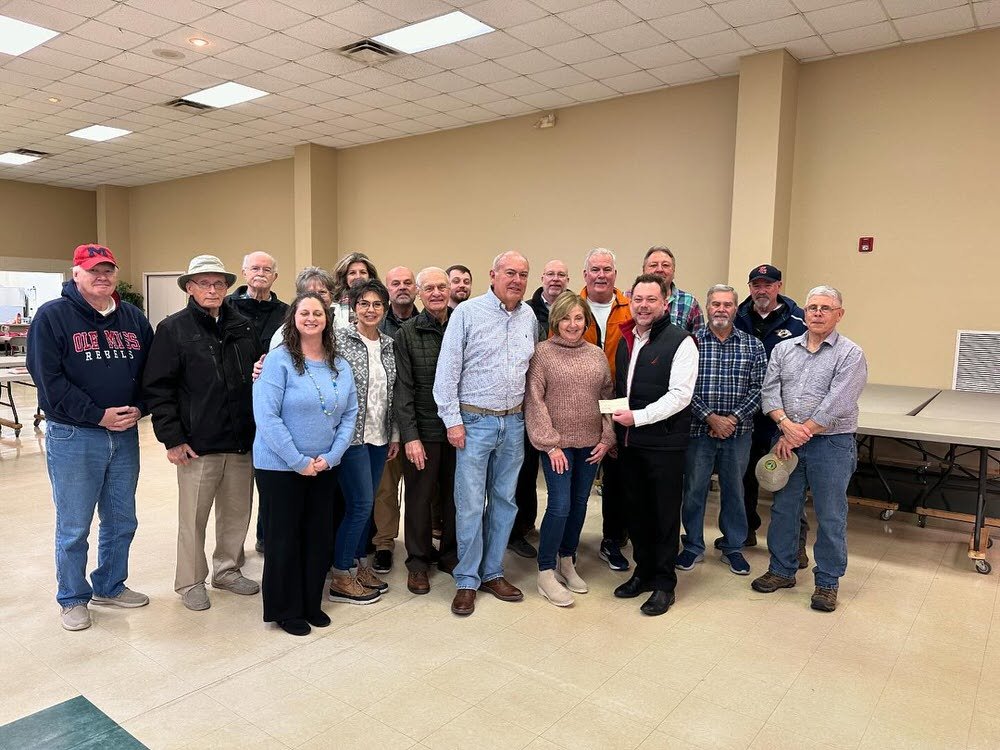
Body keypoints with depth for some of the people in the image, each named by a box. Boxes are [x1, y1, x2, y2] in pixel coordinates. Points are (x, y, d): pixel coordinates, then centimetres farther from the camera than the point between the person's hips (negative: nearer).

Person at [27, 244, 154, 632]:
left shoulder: (134, 318, 9)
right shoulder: (52, 316, -6)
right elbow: (48, 378, -12)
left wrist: (138, 409, -7)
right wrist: (99, 415, -16)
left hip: (125, 435, 5)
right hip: (73, 437, -4)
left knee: (122, 521, 15)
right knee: (74, 527, 6)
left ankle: (110, 586, 34)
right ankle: (73, 598, 24)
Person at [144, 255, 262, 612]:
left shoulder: (244, 328, 8)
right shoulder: (174, 329, -4)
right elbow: (158, 387, -7)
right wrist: (172, 438, -10)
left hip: (242, 441, 4)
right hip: (198, 443, -4)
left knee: (237, 511, 14)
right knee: (193, 516, 8)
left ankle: (228, 569, 33)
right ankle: (190, 582, 25)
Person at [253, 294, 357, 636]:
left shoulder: (341, 366, 5)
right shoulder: (279, 360, -12)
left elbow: (349, 415, 5)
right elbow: (266, 416, -18)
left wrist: (330, 456, -8)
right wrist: (299, 461, -18)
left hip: (325, 467, 5)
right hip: (280, 466, -5)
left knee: (320, 534, 13)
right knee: (285, 536, 7)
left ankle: (312, 604, 31)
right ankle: (285, 610, 25)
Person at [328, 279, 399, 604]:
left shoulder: (389, 345, 9)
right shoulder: (340, 339, -7)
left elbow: (392, 395, 12)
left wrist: (395, 435, 12)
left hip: (379, 436, 6)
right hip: (351, 434, -6)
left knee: (365, 504, 13)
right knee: (361, 504, -5)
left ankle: (359, 564, 28)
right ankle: (340, 578, 8)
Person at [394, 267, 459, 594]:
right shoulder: (407, 333, -2)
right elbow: (403, 388, -5)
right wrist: (410, 435, -11)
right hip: (422, 430, -2)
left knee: (456, 494, 11)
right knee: (419, 496, 7)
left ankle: (451, 555, 30)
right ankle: (418, 561, 24)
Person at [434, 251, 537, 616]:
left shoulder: (529, 316, 8)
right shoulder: (467, 312, -7)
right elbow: (447, 369, -8)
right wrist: (452, 419, -12)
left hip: (514, 422, 5)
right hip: (475, 421, -5)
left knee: (504, 500, 12)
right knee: (470, 504, -1)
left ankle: (493, 573, 26)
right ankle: (467, 581, 14)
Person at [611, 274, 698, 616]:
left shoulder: (680, 342, -9)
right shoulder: (626, 339, 12)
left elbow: (680, 395, -16)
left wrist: (638, 417, -18)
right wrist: (616, 420, 9)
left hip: (664, 443, -6)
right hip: (629, 441, 6)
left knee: (665, 513, 4)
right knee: (636, 509, 14)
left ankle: (664, 584, 18)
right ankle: (643, 571, 31)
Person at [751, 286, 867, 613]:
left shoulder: (850, 354, -6)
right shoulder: (784, 349, 8)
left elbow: (835, 406, -14)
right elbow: (769, 392, 1)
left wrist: (797, 436, -14)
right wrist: (786, 423, -17)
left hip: (831, 443, -4)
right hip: (787, 442, 4)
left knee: (830, 516, 5)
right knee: (783, 508, 12)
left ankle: (827, 582, 20)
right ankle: (782, 570, 27)